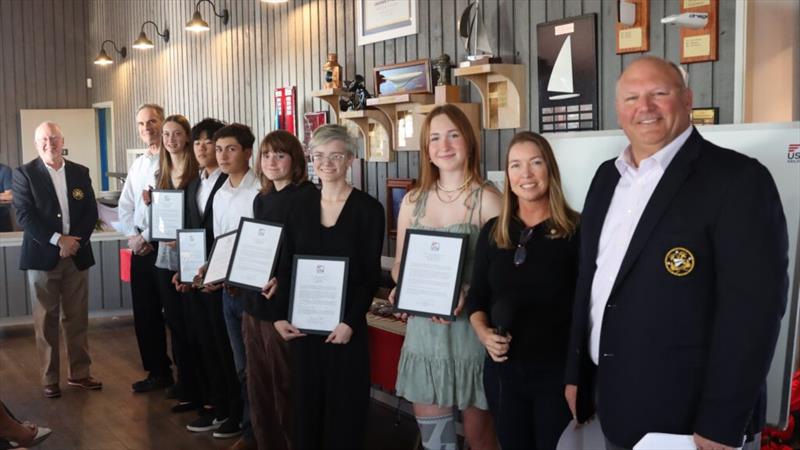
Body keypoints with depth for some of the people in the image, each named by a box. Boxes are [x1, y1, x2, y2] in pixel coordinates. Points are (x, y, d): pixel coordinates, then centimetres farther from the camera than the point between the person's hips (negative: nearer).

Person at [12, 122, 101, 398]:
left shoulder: (80, 173, 9)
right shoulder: (25, 174, -1)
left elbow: (91, 212, 5)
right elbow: (24, 215, -10)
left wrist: (74, 241, -11)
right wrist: (58, 240, -17)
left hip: (76, 255, 3)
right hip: (42, 256, -3)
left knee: (77, 318, 8)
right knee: (46, 321, 4)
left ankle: (79, 373, 19)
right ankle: (50, 379, 13)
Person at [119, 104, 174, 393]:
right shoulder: (138, 164, 16)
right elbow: (125, 205, 16)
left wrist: (148, 238, -14)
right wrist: (133, 236, 0)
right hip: (139, 248, 7)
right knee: (144, 312, 11)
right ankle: (157, 371, 23)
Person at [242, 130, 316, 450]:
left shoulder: (308, 197, -10)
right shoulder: (261, 199, 14)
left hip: (285, 305, -8)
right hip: (254, 303, 8)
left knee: (285, 390, 1)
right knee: (258, 389, 15)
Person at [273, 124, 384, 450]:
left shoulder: (368, 209, -5)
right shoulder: (300, 204, 5)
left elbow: (371, 274, -7)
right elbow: (286, 266, 7)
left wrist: (350, 321, -15)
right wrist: (281, 315, -2)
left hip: (344, 324, -3)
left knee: (344, 403, 4)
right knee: (305, 400, 11)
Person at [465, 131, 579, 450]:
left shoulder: (575, 231, -9)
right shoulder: (493, 232, 5)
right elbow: (476, 298, 11)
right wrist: (483, 333, -7)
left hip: (557, 371, -4)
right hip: (503, 369, 4)